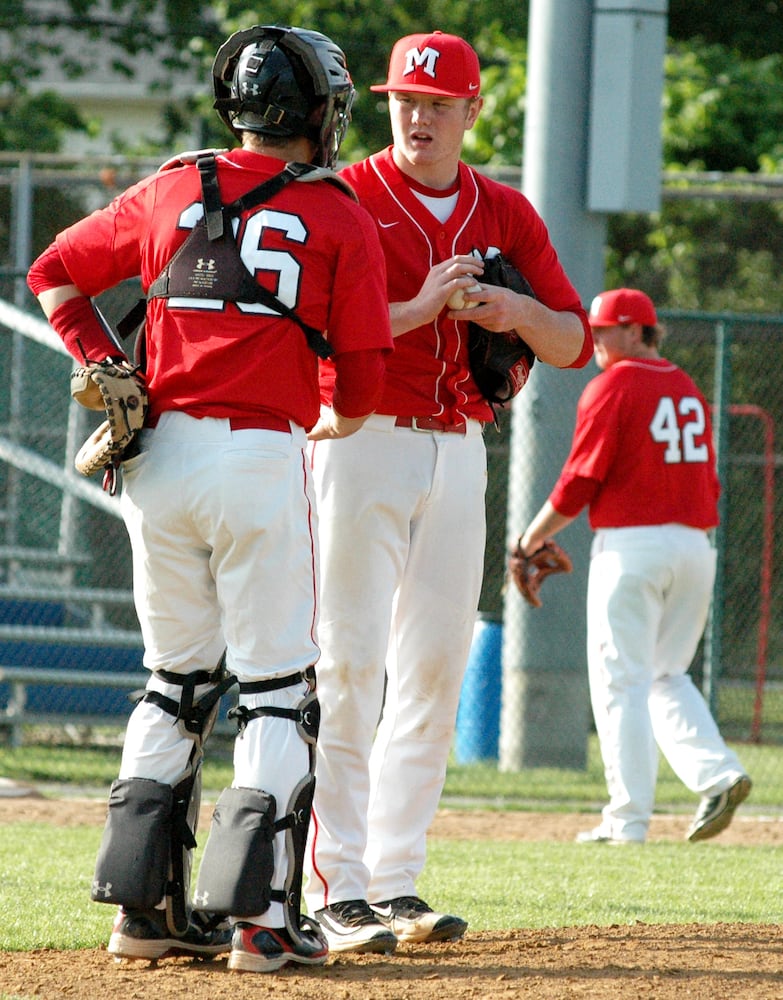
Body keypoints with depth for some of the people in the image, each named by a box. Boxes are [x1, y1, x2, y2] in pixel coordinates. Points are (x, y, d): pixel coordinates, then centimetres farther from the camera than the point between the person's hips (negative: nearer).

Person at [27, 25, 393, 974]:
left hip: (160, 453, 4)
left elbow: (54, 273, 16)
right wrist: (335, 422, 19)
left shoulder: (171, 192, 9)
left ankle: (142, 904, 11)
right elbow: (362, 377, -2)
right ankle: (259, 916, -5)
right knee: (277, 690, 2)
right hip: (263, 458, -4)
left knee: (176, 681, 15)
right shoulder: (340, 218, -1)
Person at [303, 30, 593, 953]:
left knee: (435, 669, 4)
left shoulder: (506, 214, 12)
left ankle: (397, 884, 9)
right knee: (349, 665, -8)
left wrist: (519, 311, -10)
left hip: (458, 453, 5)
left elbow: (575, 341, 10)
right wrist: (419, 308, -21)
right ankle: (337, 892, -9)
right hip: (361, 448, -5)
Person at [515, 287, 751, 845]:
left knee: (621, 679, -3)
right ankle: (717, 773, -5)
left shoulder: (612, 387, -7)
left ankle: (629, 817, -6)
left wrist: (535, 537, 1)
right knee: (666, 675, 16)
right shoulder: (688, 390, 15)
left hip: (630, 543, -7)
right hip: (694, 544, 7)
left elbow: (581, 479, -9)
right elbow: (708, 480, 16)